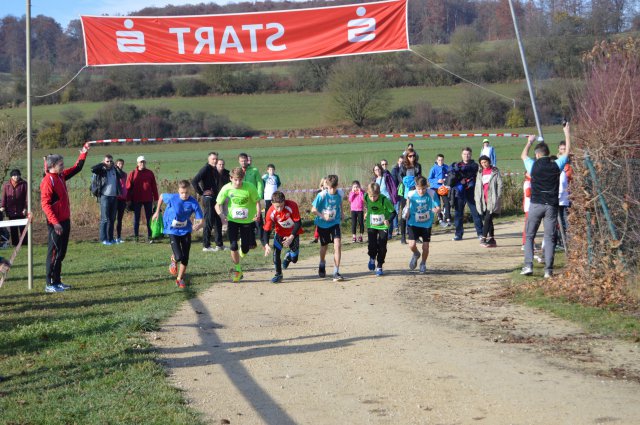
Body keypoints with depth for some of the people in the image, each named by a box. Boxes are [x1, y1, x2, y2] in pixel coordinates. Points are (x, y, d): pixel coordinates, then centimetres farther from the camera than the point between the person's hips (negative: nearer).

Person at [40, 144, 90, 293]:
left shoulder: (61, 176, 10)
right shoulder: (48, 181, -16)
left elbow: (76, 168, 26)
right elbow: (45, 204, -21)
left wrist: (84, 153, 21)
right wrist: (55, 223, -26)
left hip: (65, 221, 9)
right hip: (56, 223, -9)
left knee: (61, 253, 13)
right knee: (54, 252, -5)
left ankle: (57, 282, 20)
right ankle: (50, 284, -1)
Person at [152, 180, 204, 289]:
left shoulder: (193, 202, -17)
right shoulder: (172, 198, -18)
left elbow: (201, 220, -17)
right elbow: (161, 196, 5)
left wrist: (198, 225, -40)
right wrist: (157, 211, 13)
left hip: (186, 230, 2)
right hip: (172, 230, -2)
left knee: (185, 257, 4)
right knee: (179, 257, -15)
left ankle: (180, 278, 26)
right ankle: (174, 260, 23)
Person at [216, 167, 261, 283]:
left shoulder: (250, 187, -20)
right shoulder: (226, 188, -16)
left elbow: (257, 202, -8)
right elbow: (217, 204, -8)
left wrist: (258, 213, -27)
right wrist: (221, 215, -27)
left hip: (247, 220, 0)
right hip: (232, 220, 0)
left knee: (245, 248, 3)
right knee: (233, 246, -10)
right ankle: (237, 270, 10)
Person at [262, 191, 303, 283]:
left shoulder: (292, 206, -31)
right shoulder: (271, 213, -26)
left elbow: (298, 223, -22)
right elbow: (266, 230, -20)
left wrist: (291, 237, -30)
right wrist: (266, 245, -34)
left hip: (293, 233, -1)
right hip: (280, 233, 1)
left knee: (294, 258, -1)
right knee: (276, 253, -16)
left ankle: (288, 256, 37)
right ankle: (278, 275, 5)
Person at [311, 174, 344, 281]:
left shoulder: (339, 194, -10)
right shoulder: (321, 195, -20)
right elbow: (313, 210, -15)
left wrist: (341, 214, 22)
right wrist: (323, 216, -28)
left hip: (335, 223, 1)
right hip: (322, 224, -1)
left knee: (337, 244, -18)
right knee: (324, 246, 16)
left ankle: (336, 272, -15)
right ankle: (322, 265, 48)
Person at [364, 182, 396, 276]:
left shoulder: (384, 200, -25)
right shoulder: (366, 198, -14)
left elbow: (393, 212, -18)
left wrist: (389, 220, -35)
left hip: (383, 226, -2)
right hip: (371, 226, 2)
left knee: (382, 247, -2)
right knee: (372, 245, -6)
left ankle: (379, 267, 13)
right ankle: (372, 258, 26)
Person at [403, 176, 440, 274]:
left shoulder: (432, 194, -16)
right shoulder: (411, 194, -12)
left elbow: (438, 207, -17)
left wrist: (436, 210, -38)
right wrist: (406, 214, -8)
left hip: (427, 223, 0)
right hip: (413, 223, 0)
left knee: (425, 247, 0)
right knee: (412, 245, -13)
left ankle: (423, 264, 30)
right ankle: (416, 254, 24)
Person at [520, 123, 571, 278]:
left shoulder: (534, 166, -2)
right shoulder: (556, 165, 0)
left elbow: (523, 155, 20)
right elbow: (568, 151, 16)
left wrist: (529, 142, 36)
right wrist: (567, 133, 27)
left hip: (536, 204, -1)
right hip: (551, 205, 1)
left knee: (529, 236, 8)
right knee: (549, 237, 3)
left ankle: (528, 265, -3)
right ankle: (548, 270, -3)